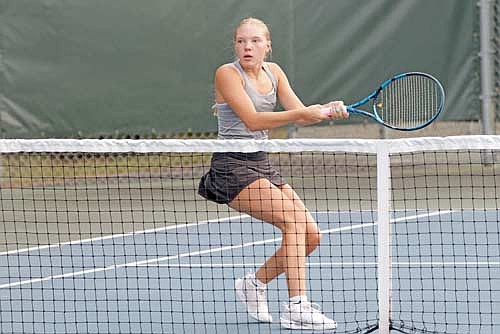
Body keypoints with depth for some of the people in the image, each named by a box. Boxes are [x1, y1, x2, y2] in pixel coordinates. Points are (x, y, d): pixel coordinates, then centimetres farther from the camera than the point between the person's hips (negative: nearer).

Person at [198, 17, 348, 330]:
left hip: (261, 164, 8)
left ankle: (255, 282, 21)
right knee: (294, 220, -22)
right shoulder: (227, 73, -12)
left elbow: (300, 115, 3)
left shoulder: (273, 71, 9)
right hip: (232, 166, -8)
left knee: (311, 235, 1)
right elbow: (252, 120, -23)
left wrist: (326, 110, -19)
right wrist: (300, 113, -33)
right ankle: (296, 308, -24)